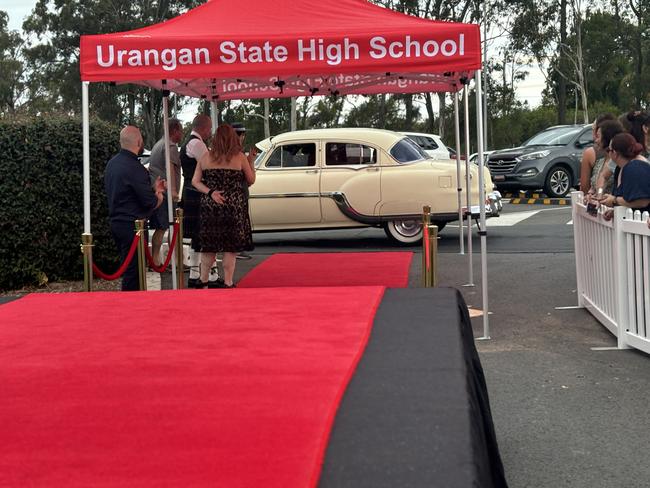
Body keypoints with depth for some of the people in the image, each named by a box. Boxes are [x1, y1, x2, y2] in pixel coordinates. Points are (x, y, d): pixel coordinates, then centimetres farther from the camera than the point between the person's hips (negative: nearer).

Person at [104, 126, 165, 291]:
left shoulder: (112, 163, 10)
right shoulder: (135, 168, -20)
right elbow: (151, 203, -17)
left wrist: (152, 189, 19)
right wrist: (159, 195, 5)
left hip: (116, 222, 10)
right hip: (132, 226, -9)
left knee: (127, 267, 17)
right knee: (133, 271, -3)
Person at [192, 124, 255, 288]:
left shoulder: (206, 157, 4)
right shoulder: (239, 157, -4)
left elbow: (195, 181, 1)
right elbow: (251, 180, 4)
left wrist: (210, 192, -7)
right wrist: (250, 162, 17)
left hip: (210, 206, 3)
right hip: (234, 206, -3)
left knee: (209, 244, 13)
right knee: (231, 246, 4)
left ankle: (203, 280, 18)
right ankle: (228, 283, 5)